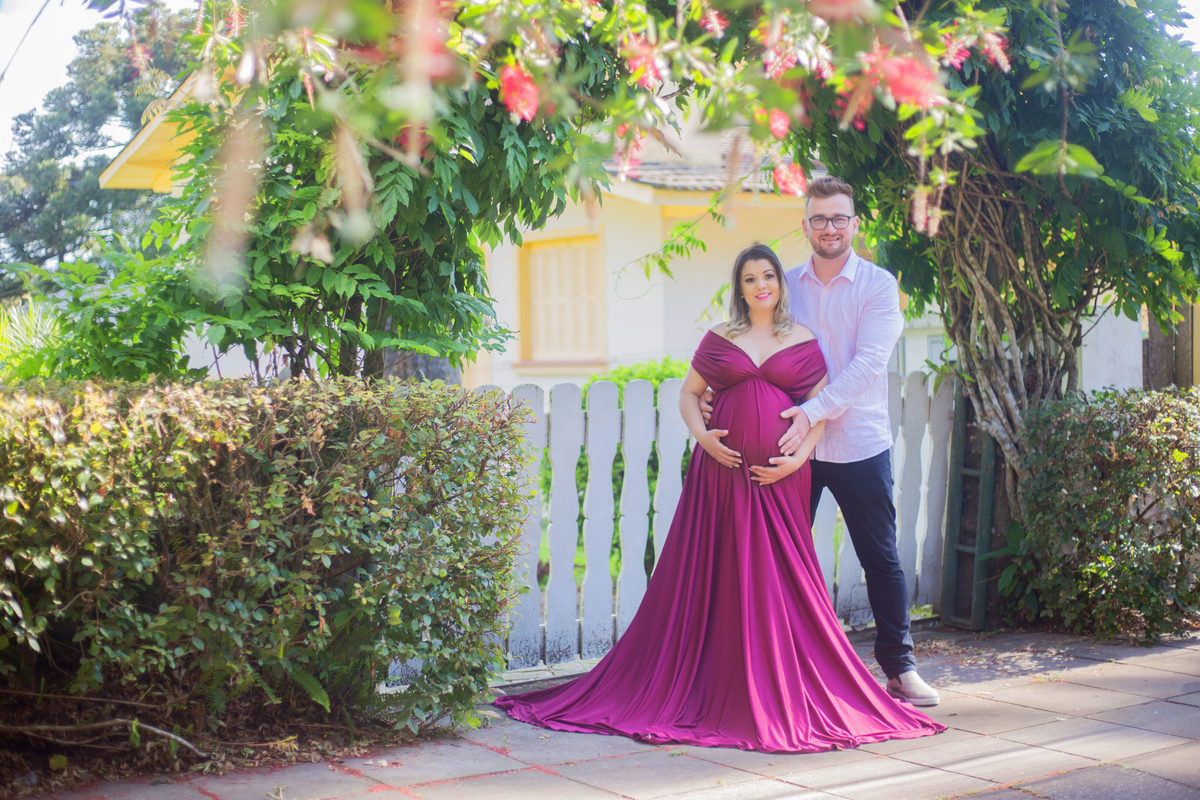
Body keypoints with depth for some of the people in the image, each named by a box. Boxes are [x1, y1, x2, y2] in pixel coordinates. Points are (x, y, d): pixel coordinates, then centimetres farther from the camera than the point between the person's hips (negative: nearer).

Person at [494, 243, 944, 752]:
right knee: (718, 575, 1)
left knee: (781, 578, -1)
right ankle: (712, 689, 11)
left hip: (779, 476, -1)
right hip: (722, 466, 1)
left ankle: (784, 695, 9)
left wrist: (799, 457, -9)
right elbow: (688, 393, 12)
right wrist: (701, 435, -6)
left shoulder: (805, 342, 9)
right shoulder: (719, 340, 11)